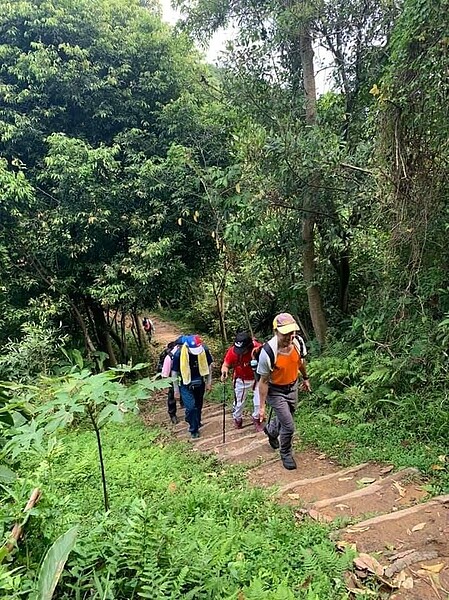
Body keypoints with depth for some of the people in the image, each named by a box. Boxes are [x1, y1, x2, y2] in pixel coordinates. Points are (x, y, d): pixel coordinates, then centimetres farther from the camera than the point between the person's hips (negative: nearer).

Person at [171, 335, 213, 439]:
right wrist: (176, 390, -8)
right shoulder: (178, 354, -27)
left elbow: (209, 366, -2)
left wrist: (209, 382, 2)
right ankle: (194, 430, 9)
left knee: (198, 405, 19)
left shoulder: (204, 350, -20)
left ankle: (197, 423, 45)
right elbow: (174, 373, -13)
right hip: (185, 384, -3)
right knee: (191, 407, -12)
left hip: (200, 383, 3)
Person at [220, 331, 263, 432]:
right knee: (239, 402, 15)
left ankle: (256, 419, 36)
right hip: (241, 380, 0)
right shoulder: (232, 351, -29)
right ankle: (237, 419, 47)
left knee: (259, 402, 4)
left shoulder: (258, 348, -32)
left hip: (256, 378, 0)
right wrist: (224, 372, -38)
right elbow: (226, 365, -18)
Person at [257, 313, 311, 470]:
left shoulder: (297, 342, -18)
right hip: (275, 391, -5)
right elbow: (263, 381, -21)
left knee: (285, 418, 25)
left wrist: (305, 378, 20)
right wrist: (262, 407, -16)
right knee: (289, 426, -5)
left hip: (292, 387, 6)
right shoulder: (267, 353, -33)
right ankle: (286, 454, 24)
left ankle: (270, 430, 59)